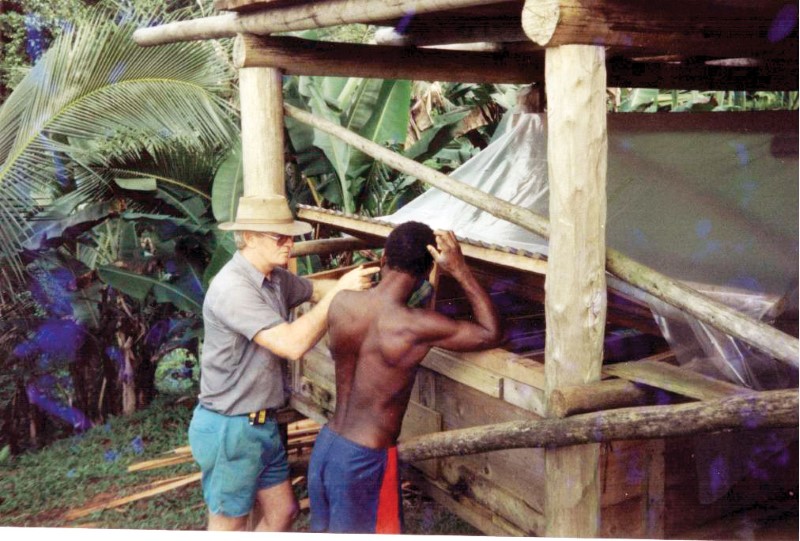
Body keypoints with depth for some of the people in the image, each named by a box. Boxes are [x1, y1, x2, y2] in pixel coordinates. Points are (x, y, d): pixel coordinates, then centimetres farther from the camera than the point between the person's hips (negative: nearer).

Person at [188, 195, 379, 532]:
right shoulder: (233, 288, -25)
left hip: (261, 424, 9)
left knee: (282, 510, 18)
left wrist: (361, 284, 0)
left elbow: (315, 289, 19)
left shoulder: (275, 278, 3)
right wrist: (341, 290, -24)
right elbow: (293, 344, -32)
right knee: (229, 525, 7)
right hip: (229, 428, -9)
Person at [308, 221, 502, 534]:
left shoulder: (340, 303, -7)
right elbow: (491, 334, -11)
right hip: (365, 460, -6)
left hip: (325, 444, 7)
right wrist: (460, 271, -11)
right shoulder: (415, 327, -24)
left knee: (327, 531, 24)